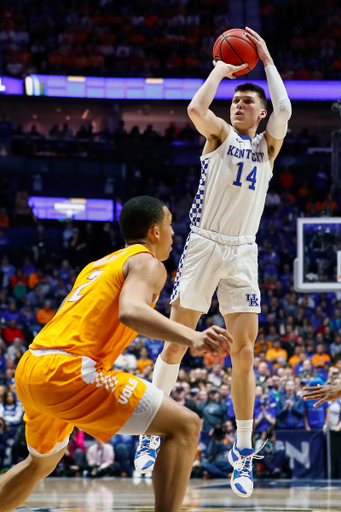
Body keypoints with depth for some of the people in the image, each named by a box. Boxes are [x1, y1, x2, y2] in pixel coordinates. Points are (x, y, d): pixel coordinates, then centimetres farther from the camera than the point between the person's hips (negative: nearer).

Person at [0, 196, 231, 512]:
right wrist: (192, 338, -32)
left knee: (42, 462, 35)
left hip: (29, 369, 9)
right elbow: (131, 311, -21)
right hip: (67, 371, -9)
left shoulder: (97, 265, 27)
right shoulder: (147, 262, 1)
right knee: (185, 426, -9)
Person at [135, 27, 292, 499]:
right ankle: (153, 433, 5)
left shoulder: (268, 145, 13)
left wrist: (267, 61, 2)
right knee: (175, 344, -3)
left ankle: (243, 452, 4)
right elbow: (196, 109, -14)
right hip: (204, 245, -2)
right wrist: (220, 70, 0)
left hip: (242, 252, 2)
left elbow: (284, 110, -8)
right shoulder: (220, 135, 9)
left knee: (243, 353, -3)